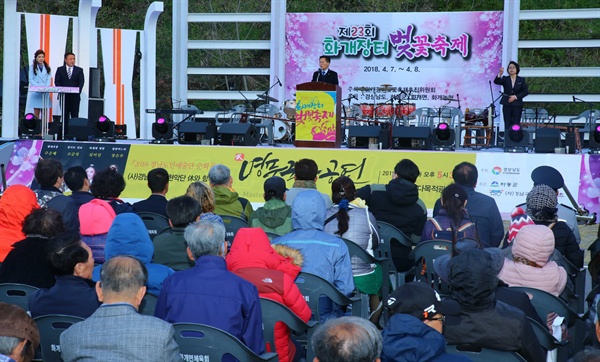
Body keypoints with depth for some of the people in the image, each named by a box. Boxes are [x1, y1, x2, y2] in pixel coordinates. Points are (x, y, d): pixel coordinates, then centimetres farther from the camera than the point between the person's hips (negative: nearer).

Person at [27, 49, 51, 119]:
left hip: (45, 92, 2)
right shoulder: (32, 67, 5)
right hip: (36, 92, -2)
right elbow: (31, 79, 0)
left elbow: (48, 79, 8)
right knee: (36, 112, -5)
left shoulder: (47, 67, 13)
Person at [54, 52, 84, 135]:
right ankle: (65, 133, 4)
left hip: (75, 96, 0)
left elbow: (81, 82, 0)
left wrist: (78, 91, -17)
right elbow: (57, 81, 2)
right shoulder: (60, 70, 10)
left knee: (75, 116, -3)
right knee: (65, 116, 2)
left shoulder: (79, 70, 9)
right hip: (64, 96, 0)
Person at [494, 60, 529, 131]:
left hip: (517, 105, -1)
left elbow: (526, 92, 2)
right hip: (507, 104, 1)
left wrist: (515, 97, -10)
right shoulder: (505, 79, 6)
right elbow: (496, 82, -12)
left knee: (516, 125, -4)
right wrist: (500, 74, -32)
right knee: (507, 125, -2)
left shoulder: (521, 80, 6)